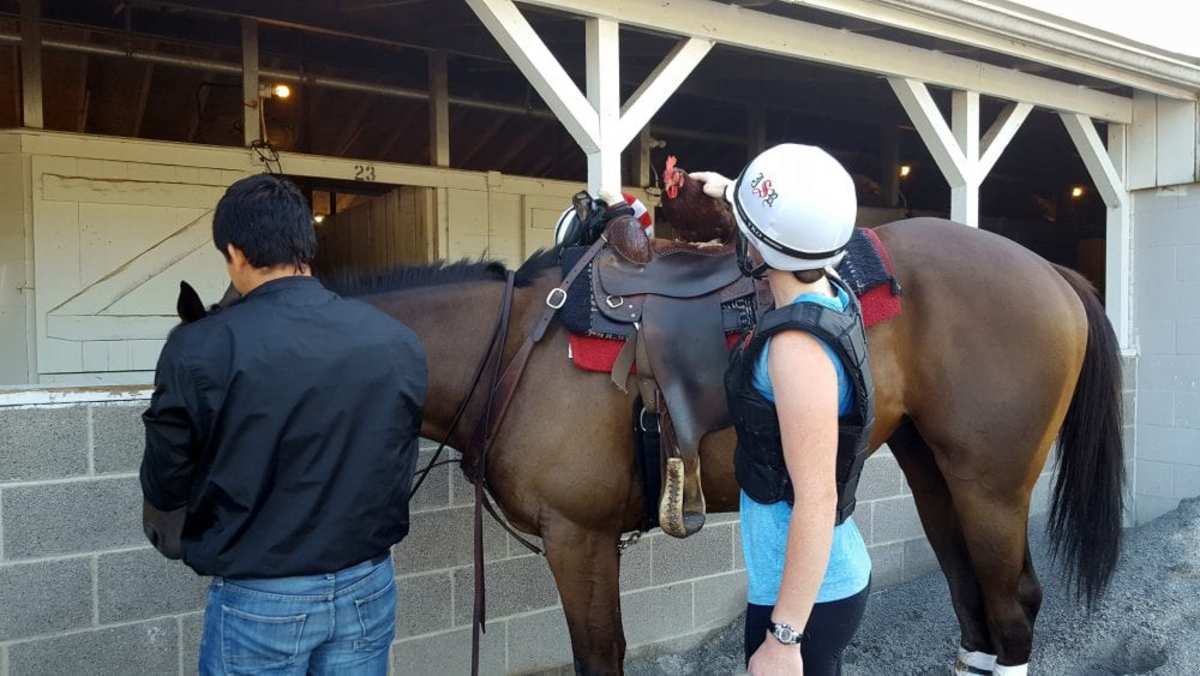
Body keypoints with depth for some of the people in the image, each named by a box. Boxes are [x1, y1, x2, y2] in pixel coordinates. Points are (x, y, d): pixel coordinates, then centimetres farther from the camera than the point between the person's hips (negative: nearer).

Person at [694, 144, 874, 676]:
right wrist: (732, 193, 36)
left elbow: (817, 501, -27)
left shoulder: (797, 346, -28)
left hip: (807, 593, -9)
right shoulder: (831, 294, -2)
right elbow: (792, 229, 23)